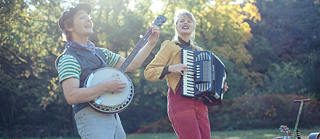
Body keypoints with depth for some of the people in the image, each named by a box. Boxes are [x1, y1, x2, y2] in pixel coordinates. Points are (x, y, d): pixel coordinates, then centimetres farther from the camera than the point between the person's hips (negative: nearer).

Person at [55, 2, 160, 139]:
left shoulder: (100, 52, 16)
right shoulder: (68, 58, -10)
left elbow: (131, 64, 20)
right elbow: (71, 96, -22)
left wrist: (150, 43, 12)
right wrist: (105, 86, -22)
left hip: (113, 116, 8)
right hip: (91, 116, -8)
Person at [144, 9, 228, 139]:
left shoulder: (198, 51, 21)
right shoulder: (170, 47, 3)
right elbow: (149, 72, -4)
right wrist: (170, 68, -17)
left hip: (199, 103, 6)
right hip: (180, 100, -6)